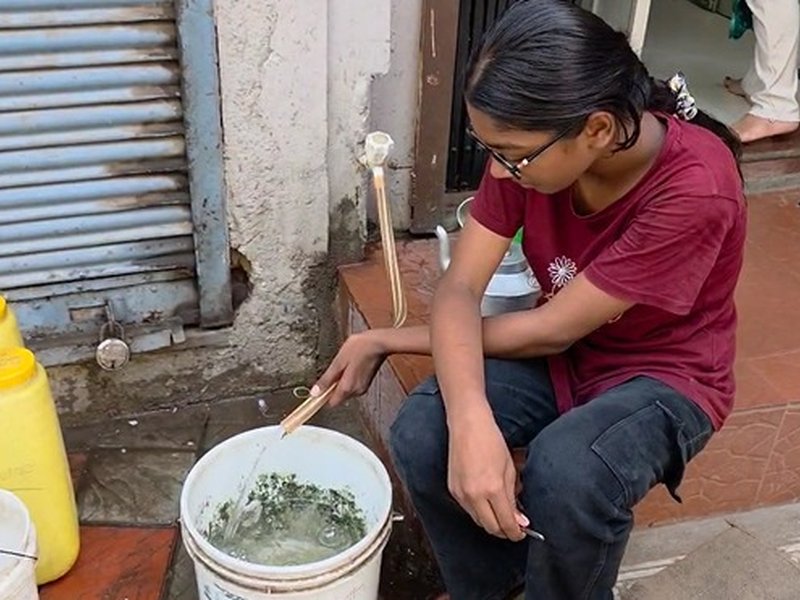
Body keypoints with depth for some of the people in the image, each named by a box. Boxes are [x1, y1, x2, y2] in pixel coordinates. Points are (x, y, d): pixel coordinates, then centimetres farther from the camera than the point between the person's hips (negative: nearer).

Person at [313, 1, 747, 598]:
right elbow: (459, 289, -20)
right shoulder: (529, 146, -16)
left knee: (565, 474, -35)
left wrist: (387, 341, -18)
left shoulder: (695, 191, -32)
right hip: (560, 354, 4)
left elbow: (552, 329, -26)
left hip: (665, 376, -4)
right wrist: (471, 423, -40)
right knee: (422, 435, -22)